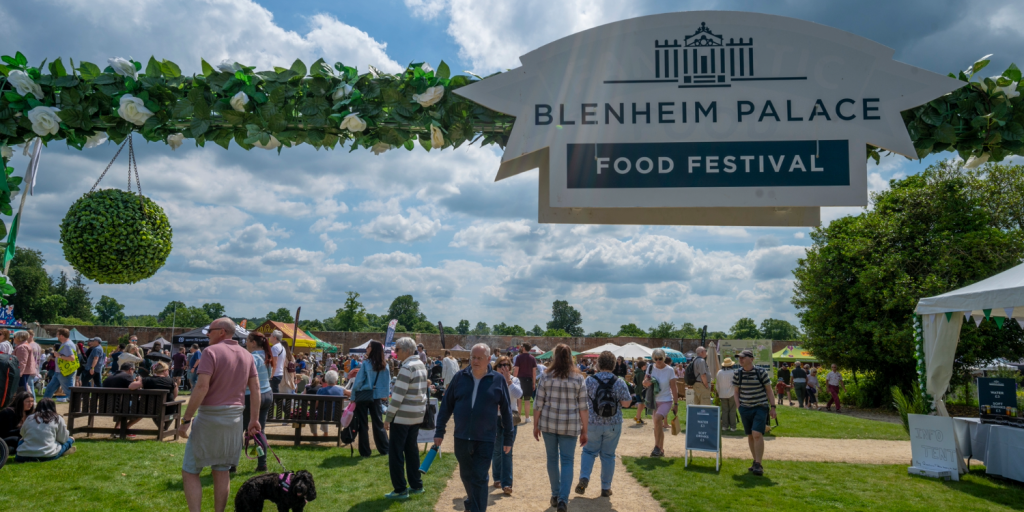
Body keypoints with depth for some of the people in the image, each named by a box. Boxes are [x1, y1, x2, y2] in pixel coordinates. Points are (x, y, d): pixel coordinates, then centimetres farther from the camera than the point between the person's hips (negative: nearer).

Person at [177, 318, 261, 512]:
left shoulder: (212, 351, -11)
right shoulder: (247, 355, 8)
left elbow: (202, 387, -20)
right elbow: (255, 388, 7)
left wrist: (186, 419, -16)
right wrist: (254, 419, 11)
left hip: (210, 416, -6)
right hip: (235, 417, 6)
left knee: (190, 471, 5)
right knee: (222, 470, 14)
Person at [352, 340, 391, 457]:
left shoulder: (366, 363, -14)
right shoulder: (384, 365, -1)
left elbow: (359, 381, -12)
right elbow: (388, 382, 2)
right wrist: (385, 394, 11)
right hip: (376, 397, 4)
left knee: (362, 424, 6)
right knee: (378, 423, 14)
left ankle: (365, 451, 9)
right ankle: (384, 449, 16)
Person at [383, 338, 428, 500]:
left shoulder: (407, 368, -17)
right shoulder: (421, 365, 11)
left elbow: (398, 395, -20)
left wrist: (388, 417, -15)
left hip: (403, 415, -9)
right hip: (418, 414, 9)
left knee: (396, 452, 1)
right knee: (412, 449, 16)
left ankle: (400, 490, 5)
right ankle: (416, 485, 22)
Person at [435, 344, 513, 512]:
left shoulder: (497, 380, -5)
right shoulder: (460, 377, -1)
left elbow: (506, 410, 0)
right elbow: (446, 405, 4)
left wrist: (508, 438, 2)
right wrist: (439, 431, 3)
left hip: (485, 440, -3)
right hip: (461, 438, 3)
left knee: (479, 479, -1)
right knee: (466, 475, 19)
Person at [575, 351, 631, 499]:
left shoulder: (589, 380, -8)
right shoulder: (619, 382, -7)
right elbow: (626, 403, -5)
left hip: (593, 423, 0)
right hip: (613, 425, 1)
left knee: (589, 451, 15)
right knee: (608, 455, 11)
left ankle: (584, 478, -4)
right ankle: (606, 488, 17)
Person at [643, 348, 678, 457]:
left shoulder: (669, 370, -9)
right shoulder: (651, 368, 1)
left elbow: (674, 388, -6)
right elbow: (644, 383, 7)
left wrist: (676, 404, -7)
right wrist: (646, 382, -17)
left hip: (666, 400, -5)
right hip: (654, 400, 5)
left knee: (658, 419, -28)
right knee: (657, 426, 10)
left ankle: (657, 447, -21)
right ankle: (660, 449, 24)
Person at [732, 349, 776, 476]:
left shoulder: (761, 372, -7)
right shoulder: (737, 374, 1)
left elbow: (769, 390, -1)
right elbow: (736, 391, 10)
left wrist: (773, 407, -4)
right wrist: (739, 406, 2)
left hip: (761, 407, -4)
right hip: (745, 408, 4)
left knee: (757, 434, -16)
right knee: (750, 436, 8)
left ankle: (758, 464, -11)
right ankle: (756, 462, 22)